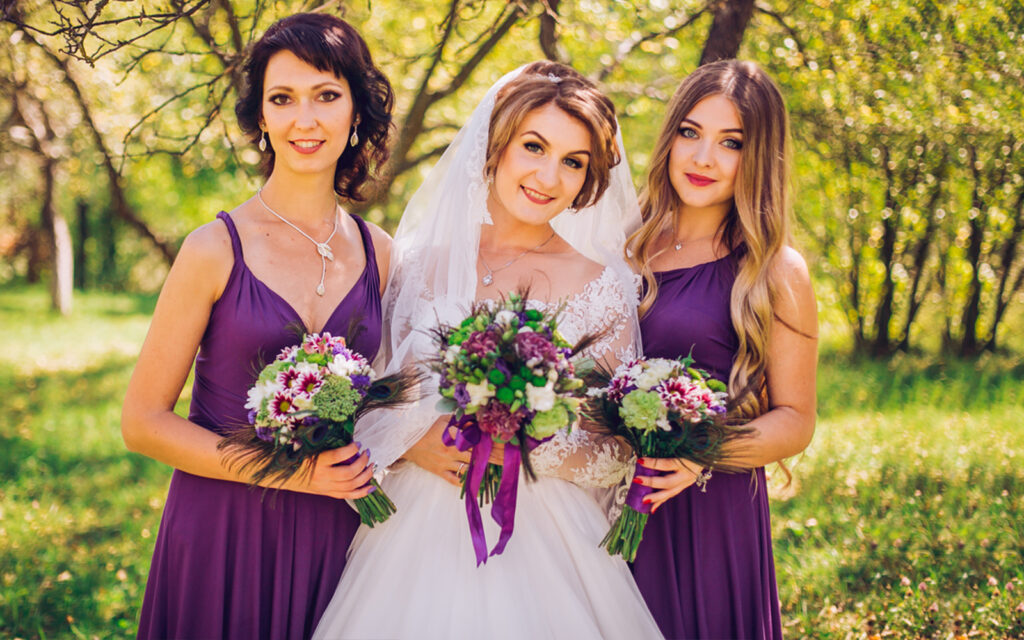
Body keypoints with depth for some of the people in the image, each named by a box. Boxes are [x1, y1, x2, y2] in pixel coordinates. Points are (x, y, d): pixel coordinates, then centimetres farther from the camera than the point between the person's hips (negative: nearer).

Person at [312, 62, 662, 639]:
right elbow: (370, 405, 8)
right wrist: (417, 441, -12)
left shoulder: (606, 287, 0)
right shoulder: (421, 261, 4)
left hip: (543, 541, -1)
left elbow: (620, 456, 0)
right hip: (417, 535, 1)